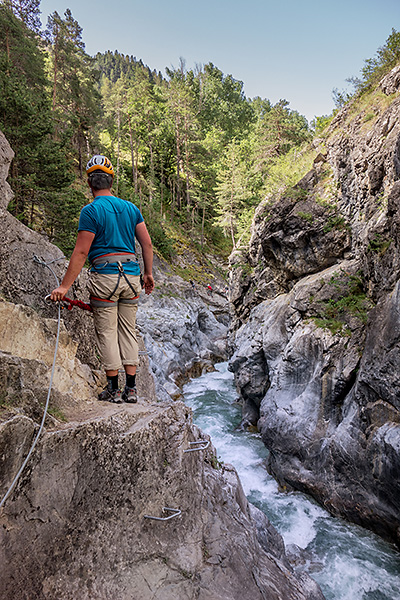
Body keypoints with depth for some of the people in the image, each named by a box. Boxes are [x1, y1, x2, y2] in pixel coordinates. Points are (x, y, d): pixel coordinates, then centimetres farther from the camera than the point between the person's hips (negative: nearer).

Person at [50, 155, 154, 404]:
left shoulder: (91, 211, -5)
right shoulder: (131, 207, 11)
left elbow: (81, 252, -10)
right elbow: (147, 244, 9)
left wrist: (64, 286, -7)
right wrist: (149, 273, 19)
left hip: (105, 277, -5)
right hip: (131, 276, 5)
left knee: (107, 333, 5)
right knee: (129, 331, 11)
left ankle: (113, 389, 11)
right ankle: (131, 388, 14)